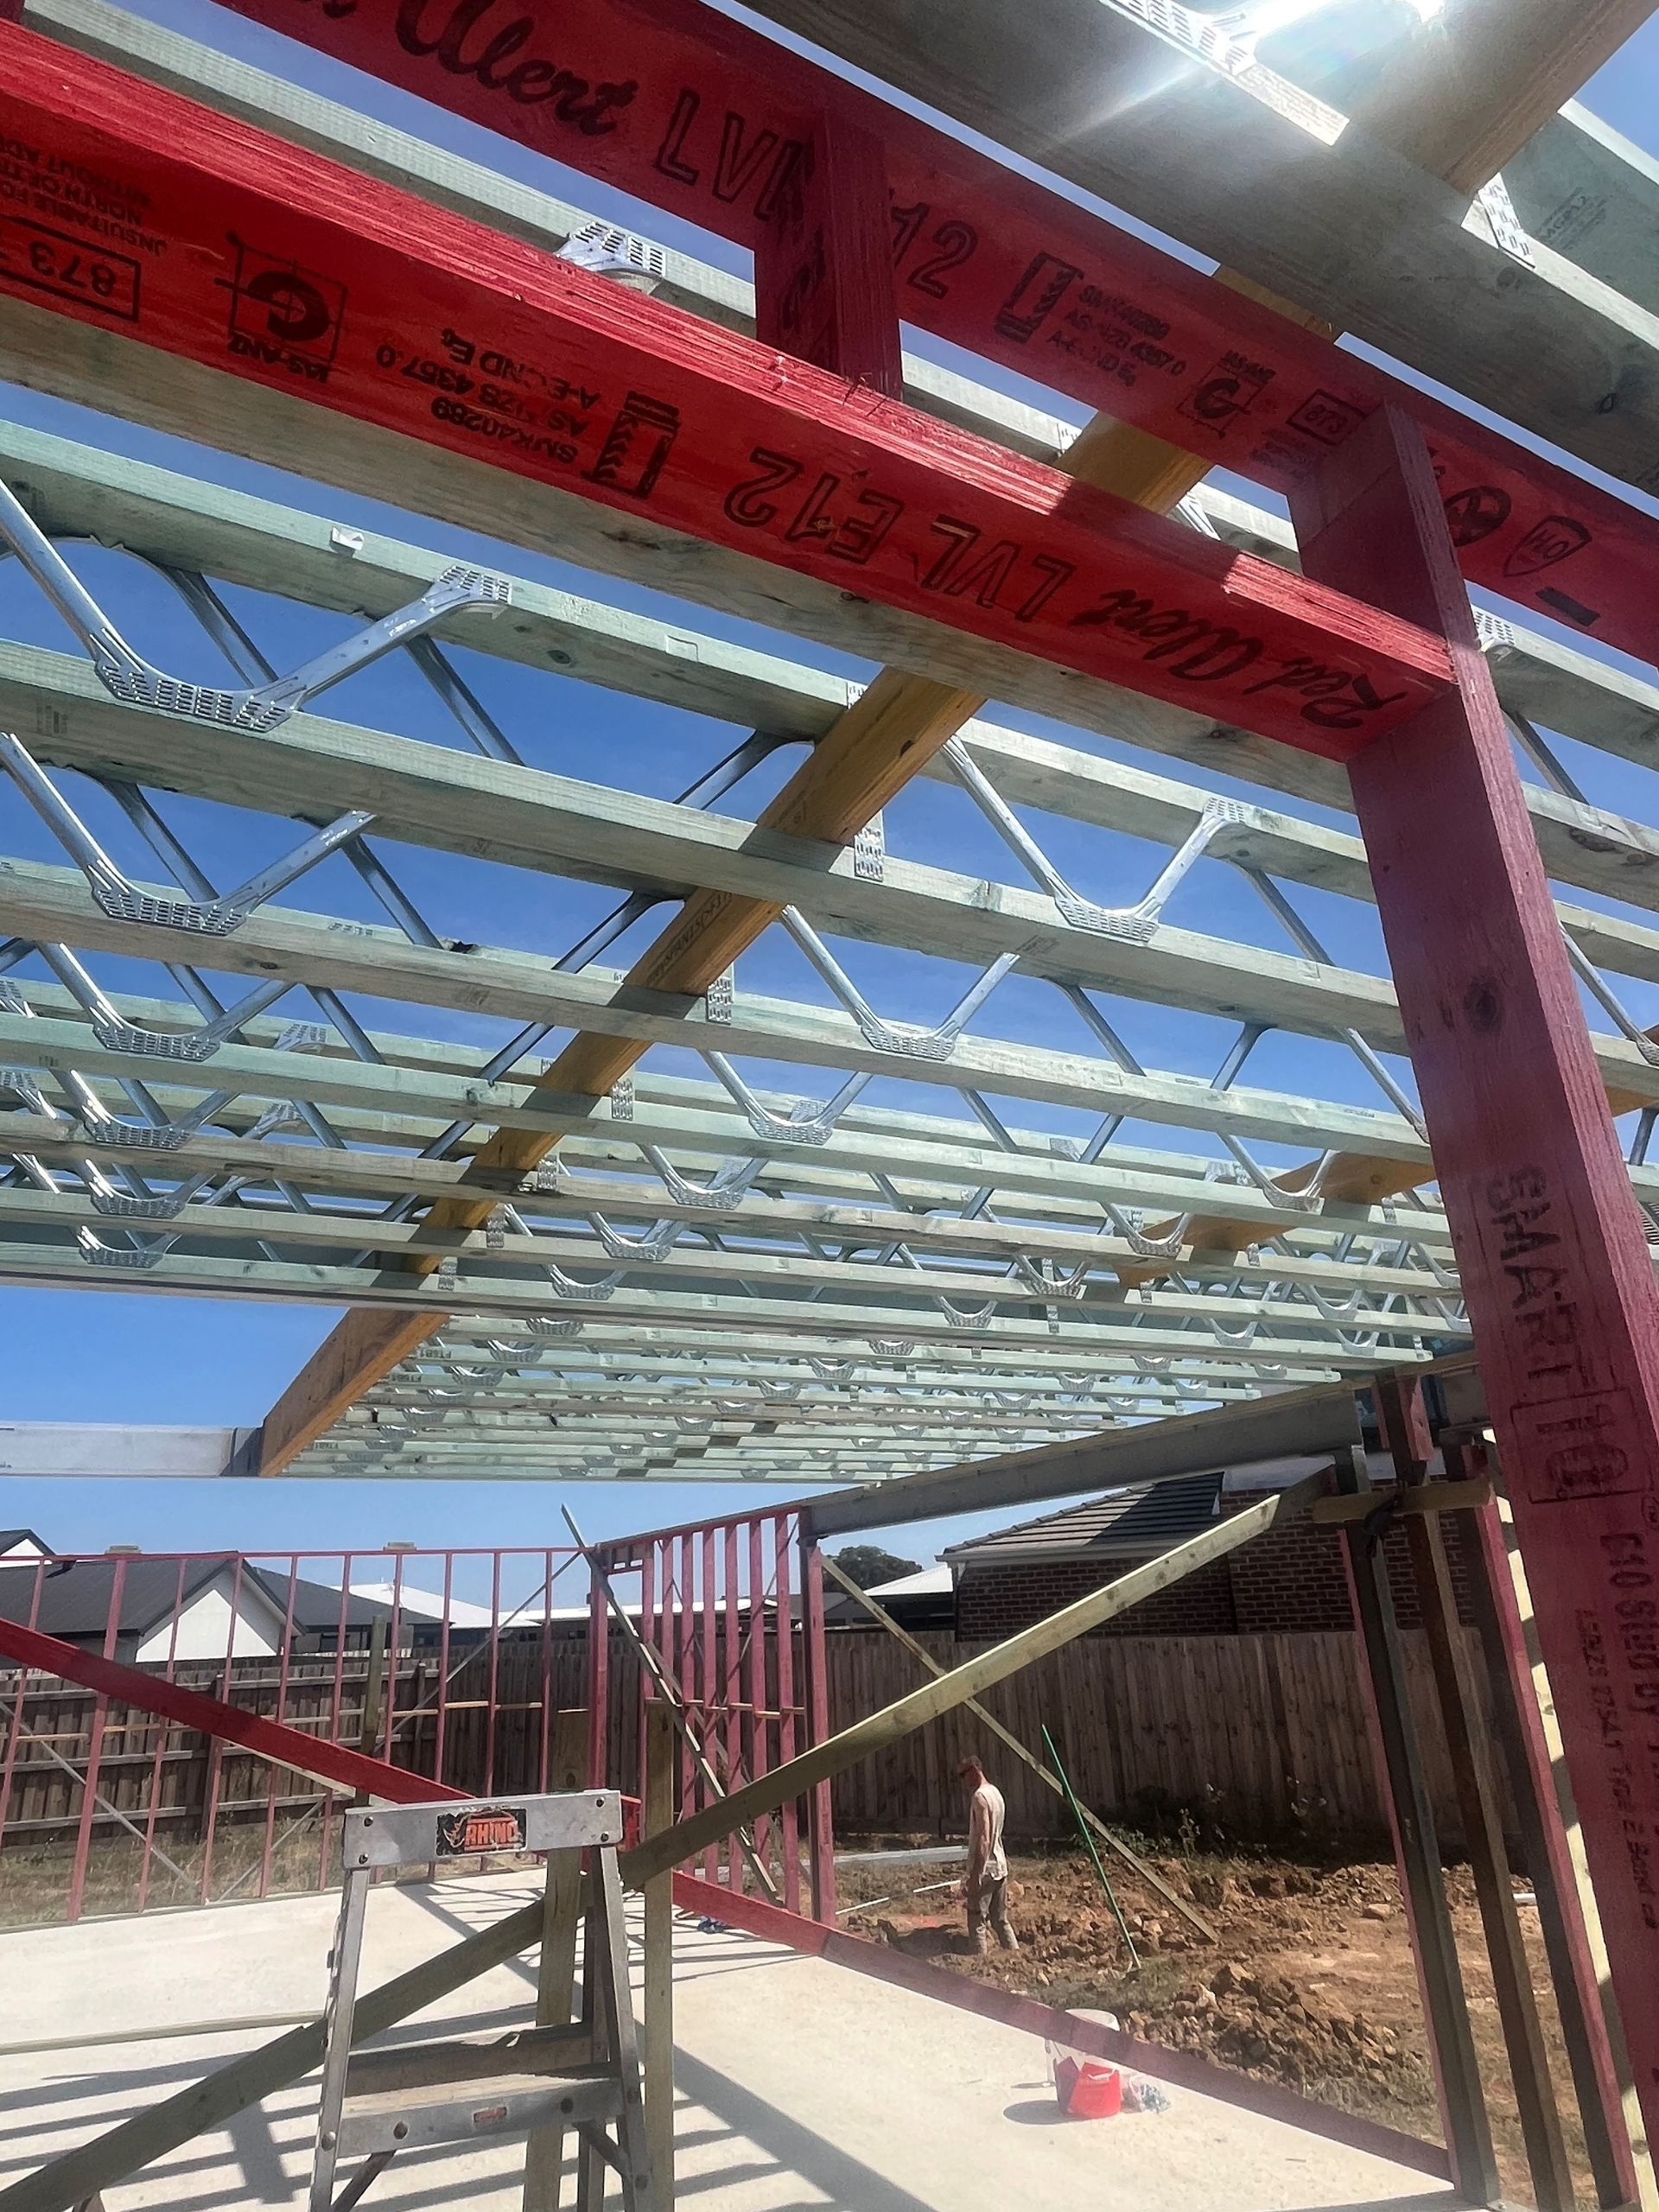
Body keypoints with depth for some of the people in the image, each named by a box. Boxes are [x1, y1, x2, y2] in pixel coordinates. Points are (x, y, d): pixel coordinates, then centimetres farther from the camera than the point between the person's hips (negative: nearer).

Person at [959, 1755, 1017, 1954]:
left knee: (976, 1923, -2)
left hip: (985, 1869, -9)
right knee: (1001, 1921, 15)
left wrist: (975, 1875, -23)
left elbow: (983, 1839, -23)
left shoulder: (980, 1796, -17)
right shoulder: (995, 1792, 11)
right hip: (1000, 1866, 9)